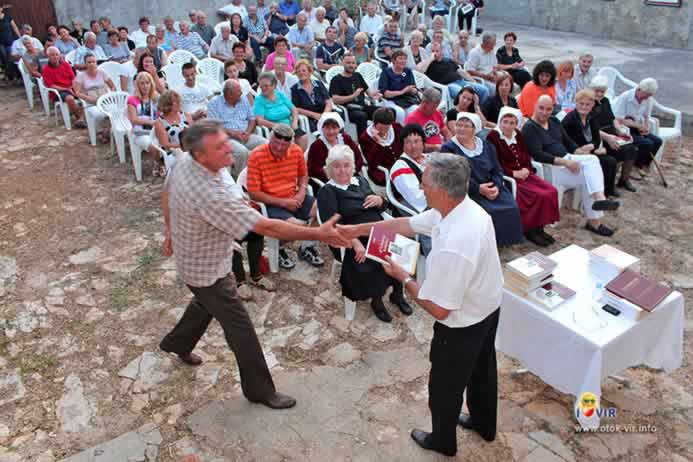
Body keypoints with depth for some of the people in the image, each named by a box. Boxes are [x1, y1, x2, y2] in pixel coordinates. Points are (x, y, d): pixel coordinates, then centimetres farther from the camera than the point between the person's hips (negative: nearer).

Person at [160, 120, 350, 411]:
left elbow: (166, 194, 8)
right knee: (241, 330, 6)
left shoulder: (182, 163, -12)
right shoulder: (210, 195, -40)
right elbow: (265, 227, -39)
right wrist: (318, 233, -34)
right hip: (208, 271, -9)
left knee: (205, 303, 35)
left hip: (192, 259, 9)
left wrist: (172, 231, 23)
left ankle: (177, 343, 59)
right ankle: (259, 390, 25)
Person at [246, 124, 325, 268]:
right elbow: (253, 193, -15)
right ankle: (278, 248, 7)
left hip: (293, 199, 6)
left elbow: (303, 174, 19)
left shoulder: (296, 151, -2)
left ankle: (307, 247, 12)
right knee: (297, 226, -29)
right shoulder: (256, 156, -17)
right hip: (270, 204, -6)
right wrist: (283, 202, -18)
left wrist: (302, 191, -4)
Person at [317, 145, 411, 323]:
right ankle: (376, 300, -3)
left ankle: (397, 293, 2)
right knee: (372, 261, -30)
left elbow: (381, 208, 21)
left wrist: (380, 200, -4)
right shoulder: (327, 192, -1)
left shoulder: (360, 181, 17)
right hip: (352, 240, -5)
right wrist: (356, 243, -27)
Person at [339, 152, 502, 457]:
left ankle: (443, 441, 46)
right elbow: (408, 224, -2)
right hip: (488, 310, 8)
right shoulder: (466, 208, -13)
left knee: (445, 386, 19)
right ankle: (483, 424, 57)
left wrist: (403, 278, -17)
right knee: (481, 372, 31)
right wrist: (359, 229, 2)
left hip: (462, 327, -8)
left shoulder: (452, 247, -41)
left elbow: (439, 309, -31)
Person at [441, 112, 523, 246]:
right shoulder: (448, 148, -2)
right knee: (490, 211, -29)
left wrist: (497, 186, -11)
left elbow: (497, 170, 11)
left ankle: (506, 239, 0)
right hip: (467, 191, -5)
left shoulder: (486, 146, 16)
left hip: (492, 187, 5)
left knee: (512, 207, -18)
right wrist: (478, 188, -19)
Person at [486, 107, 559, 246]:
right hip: (508, 177, -7)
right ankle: (529, 229, -7)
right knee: (539, 195, -23)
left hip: (524, 174, 7)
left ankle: (539, 227, -5)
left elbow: (527, 157, 16)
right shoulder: (493, 137, -6)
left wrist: (526, 170, -5)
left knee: (551, 191, -14)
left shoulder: (518, 135, 15)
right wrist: (514, 173, -18)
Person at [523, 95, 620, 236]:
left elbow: (568, 142, 17)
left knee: (592, 160, -18)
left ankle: (599, 199, -23)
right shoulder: (529, 128, -11)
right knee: (587, 179, -20)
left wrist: (581, 152, -3)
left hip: (566, 159, 7)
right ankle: (594, 221, -18)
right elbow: (537, 155, -20)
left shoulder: (554, 121, 14)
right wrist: (565, 162, -24)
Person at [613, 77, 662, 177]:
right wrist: (640, 126, -19)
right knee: (647, 143, -23)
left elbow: (646, 117, 14)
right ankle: (636, 166, -2)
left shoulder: (648, 99, 1)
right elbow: (619, 120, -21)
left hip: (638, 129, 7)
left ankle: (643, 166, 5)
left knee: (657, 141, -10)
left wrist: (646, 127, -10)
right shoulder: (625, 97, -18)